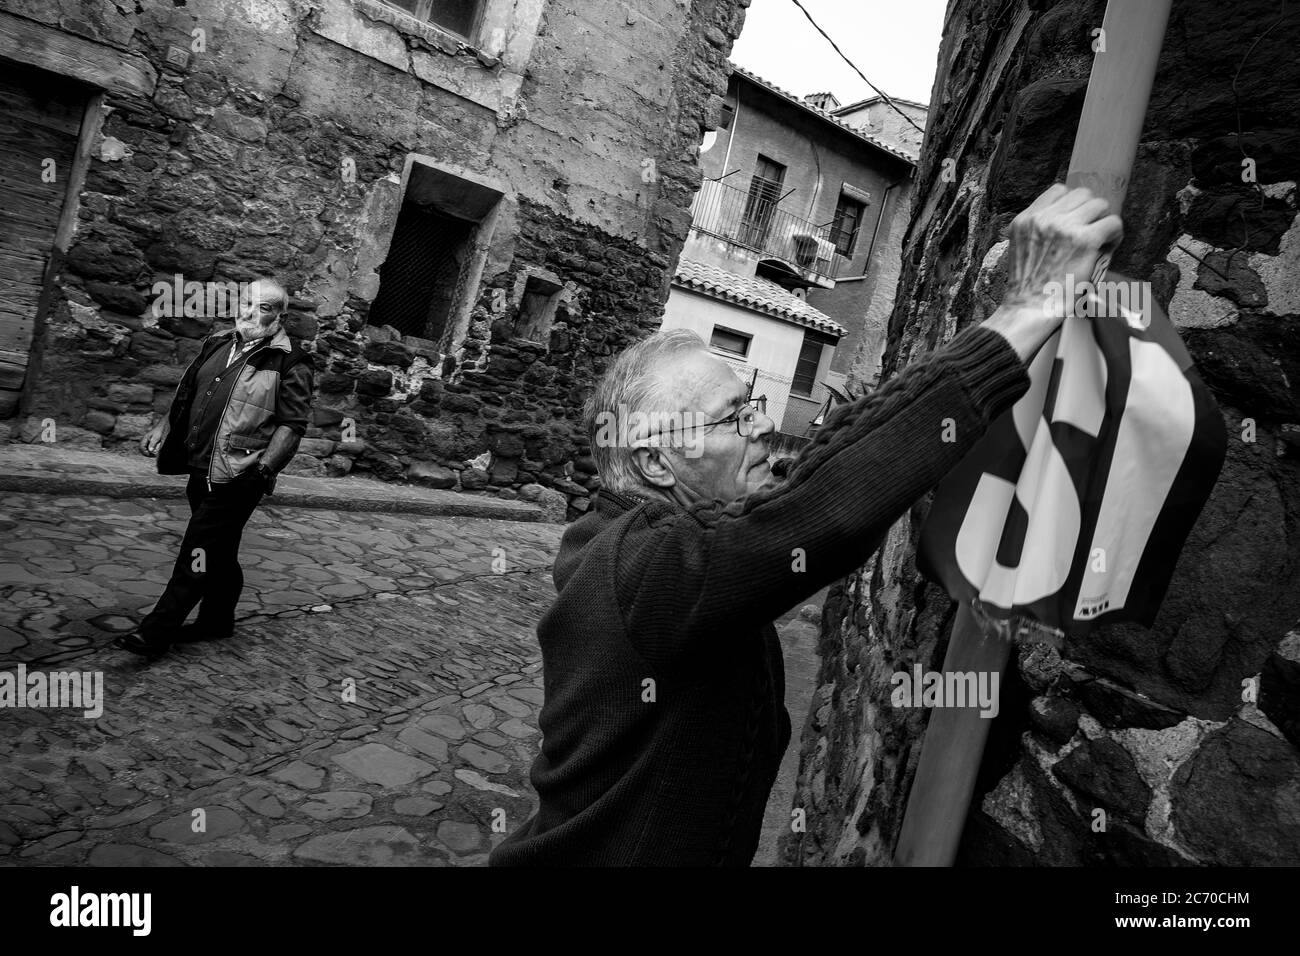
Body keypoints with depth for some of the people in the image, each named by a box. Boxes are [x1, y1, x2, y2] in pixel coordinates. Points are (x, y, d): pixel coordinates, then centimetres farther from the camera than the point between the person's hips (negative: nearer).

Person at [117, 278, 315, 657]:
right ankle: (217, 620, 32)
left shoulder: (289, 363, -9)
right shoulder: (217, 344, 13)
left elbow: (292, 423, -12)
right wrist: (163, 427, 12)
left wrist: (266, 463, -21)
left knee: (198, 552, -6)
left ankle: (156, 632, 1)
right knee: (218, 551, 18)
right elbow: (186, 394, 23)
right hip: (201, 469, 7)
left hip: (238, 476, -7)